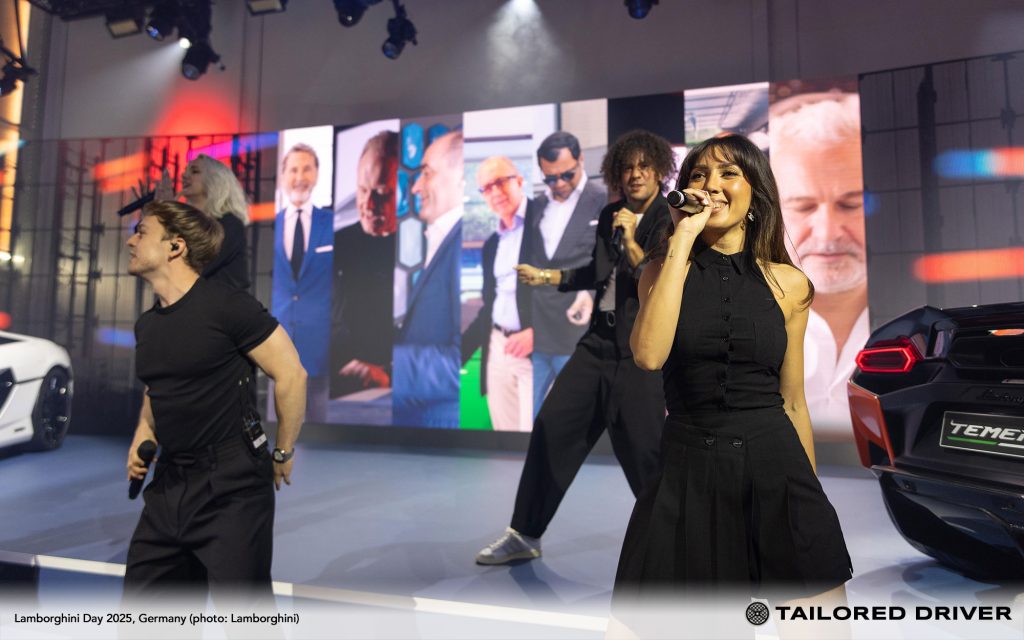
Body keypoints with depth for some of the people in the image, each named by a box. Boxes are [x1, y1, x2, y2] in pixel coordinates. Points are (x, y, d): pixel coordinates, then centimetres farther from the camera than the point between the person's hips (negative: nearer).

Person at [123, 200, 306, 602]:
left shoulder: (227, 305, -15)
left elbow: (291, 376, -14)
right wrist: (142, 436, 7)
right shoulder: (145, 325, 10)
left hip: (232, 487, -8)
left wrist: (283, 455, -6)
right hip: (169, 486, 8)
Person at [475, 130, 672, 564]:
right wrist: (545, 276, 20)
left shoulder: (671, 222, -6)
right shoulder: (610, 215, 12)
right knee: (550, 429, 5)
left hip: (639, 353, -6)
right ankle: (525, 534, 21)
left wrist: (630, 239, -19)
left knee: (643, 451, -3)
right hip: (599, 341, 6)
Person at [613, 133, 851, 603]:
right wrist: (682, 241, -14)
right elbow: (649, 355, -18)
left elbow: (793, 402, 11)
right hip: (686, 472, -1)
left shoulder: (788, 283, 5)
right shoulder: (664, 269, 3)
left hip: (774, 467, 1)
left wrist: (813, 495, 15)